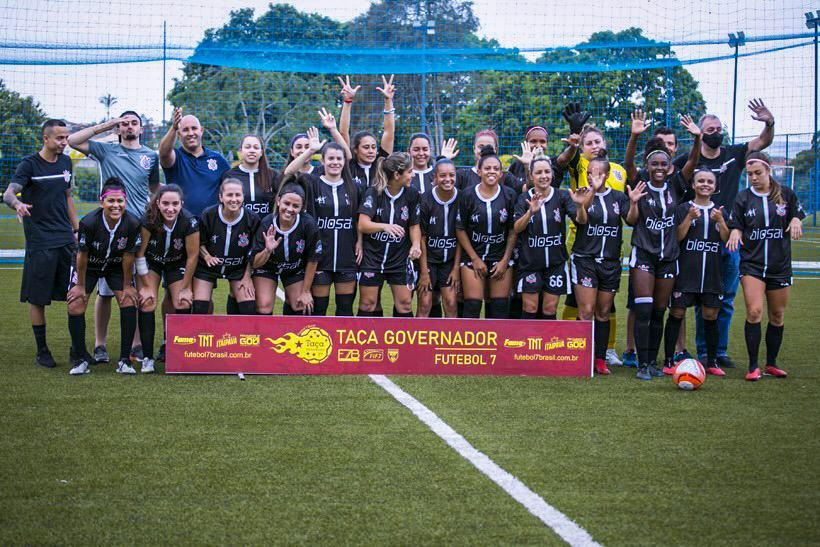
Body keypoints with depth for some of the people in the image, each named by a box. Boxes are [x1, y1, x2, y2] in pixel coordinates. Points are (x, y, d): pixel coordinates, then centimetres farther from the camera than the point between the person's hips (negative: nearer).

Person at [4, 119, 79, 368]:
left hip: (66, 240, 5)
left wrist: (77, 229, 18)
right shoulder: (29, 164, -6)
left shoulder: (65, 162, 11)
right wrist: (17, 204, -40)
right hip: (40, 242, -5)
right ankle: (42, 352, 10)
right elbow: (8, 193, -17)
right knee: (38, 299, 1)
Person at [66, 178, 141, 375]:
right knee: (75, 306, -11)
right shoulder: (89, 222, -33)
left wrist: (127, 286, -6)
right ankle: (80, 359, 5)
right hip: (89, 266, -1)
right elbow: (82, 255, -19)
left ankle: (124, 360, -2)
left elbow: (128, 256, -14)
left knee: (129, 303, -13)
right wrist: (81, 285, -9)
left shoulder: (133, 224, -28)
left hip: (116, 266, 1)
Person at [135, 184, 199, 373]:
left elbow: (192, 256, -18)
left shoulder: (189, 222, -30)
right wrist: (146, 286, -15)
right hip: (150, 261, 0)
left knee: (183, 305, -11)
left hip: (177, 263, 0)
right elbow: (140, 253, -19)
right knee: (147, 304, -13)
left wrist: (186, 287, -12)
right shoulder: (148, 220, -31)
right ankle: (148, 358, -7)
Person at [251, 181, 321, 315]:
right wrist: (267, 251, -45)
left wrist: (305, 291, -7)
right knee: (264, 307, -12)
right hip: (266, 267, -1)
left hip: (296, 269, 1)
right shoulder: (266, 224, -30)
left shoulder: (308, 224, -30)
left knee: (301, 308, 2)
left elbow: (312, 259, -15)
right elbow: (254, 263, -24)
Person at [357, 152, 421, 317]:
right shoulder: (373, 193, -14)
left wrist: (416, 244, -15)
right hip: (372, 257, -3)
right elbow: (363, 224, -24)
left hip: (400, 258, 3)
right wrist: (385, 226, -43)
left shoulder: (411, 194, -3)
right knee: (367, 303, 3)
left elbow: (414, 225, 5)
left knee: (405, 303, 3)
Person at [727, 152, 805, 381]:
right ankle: (753, 366, -9)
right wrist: (735, 233, -18)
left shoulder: (785, 194, 3)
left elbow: (797, 216, 14)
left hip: (780, 265, 2)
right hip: (752, 263, -2)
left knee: (777, 316, 9)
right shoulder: (743, 198, 1)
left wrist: (795, 221, -8)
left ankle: (771, 363, 23)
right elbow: (735, 227, 4)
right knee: (754, 312, -16)